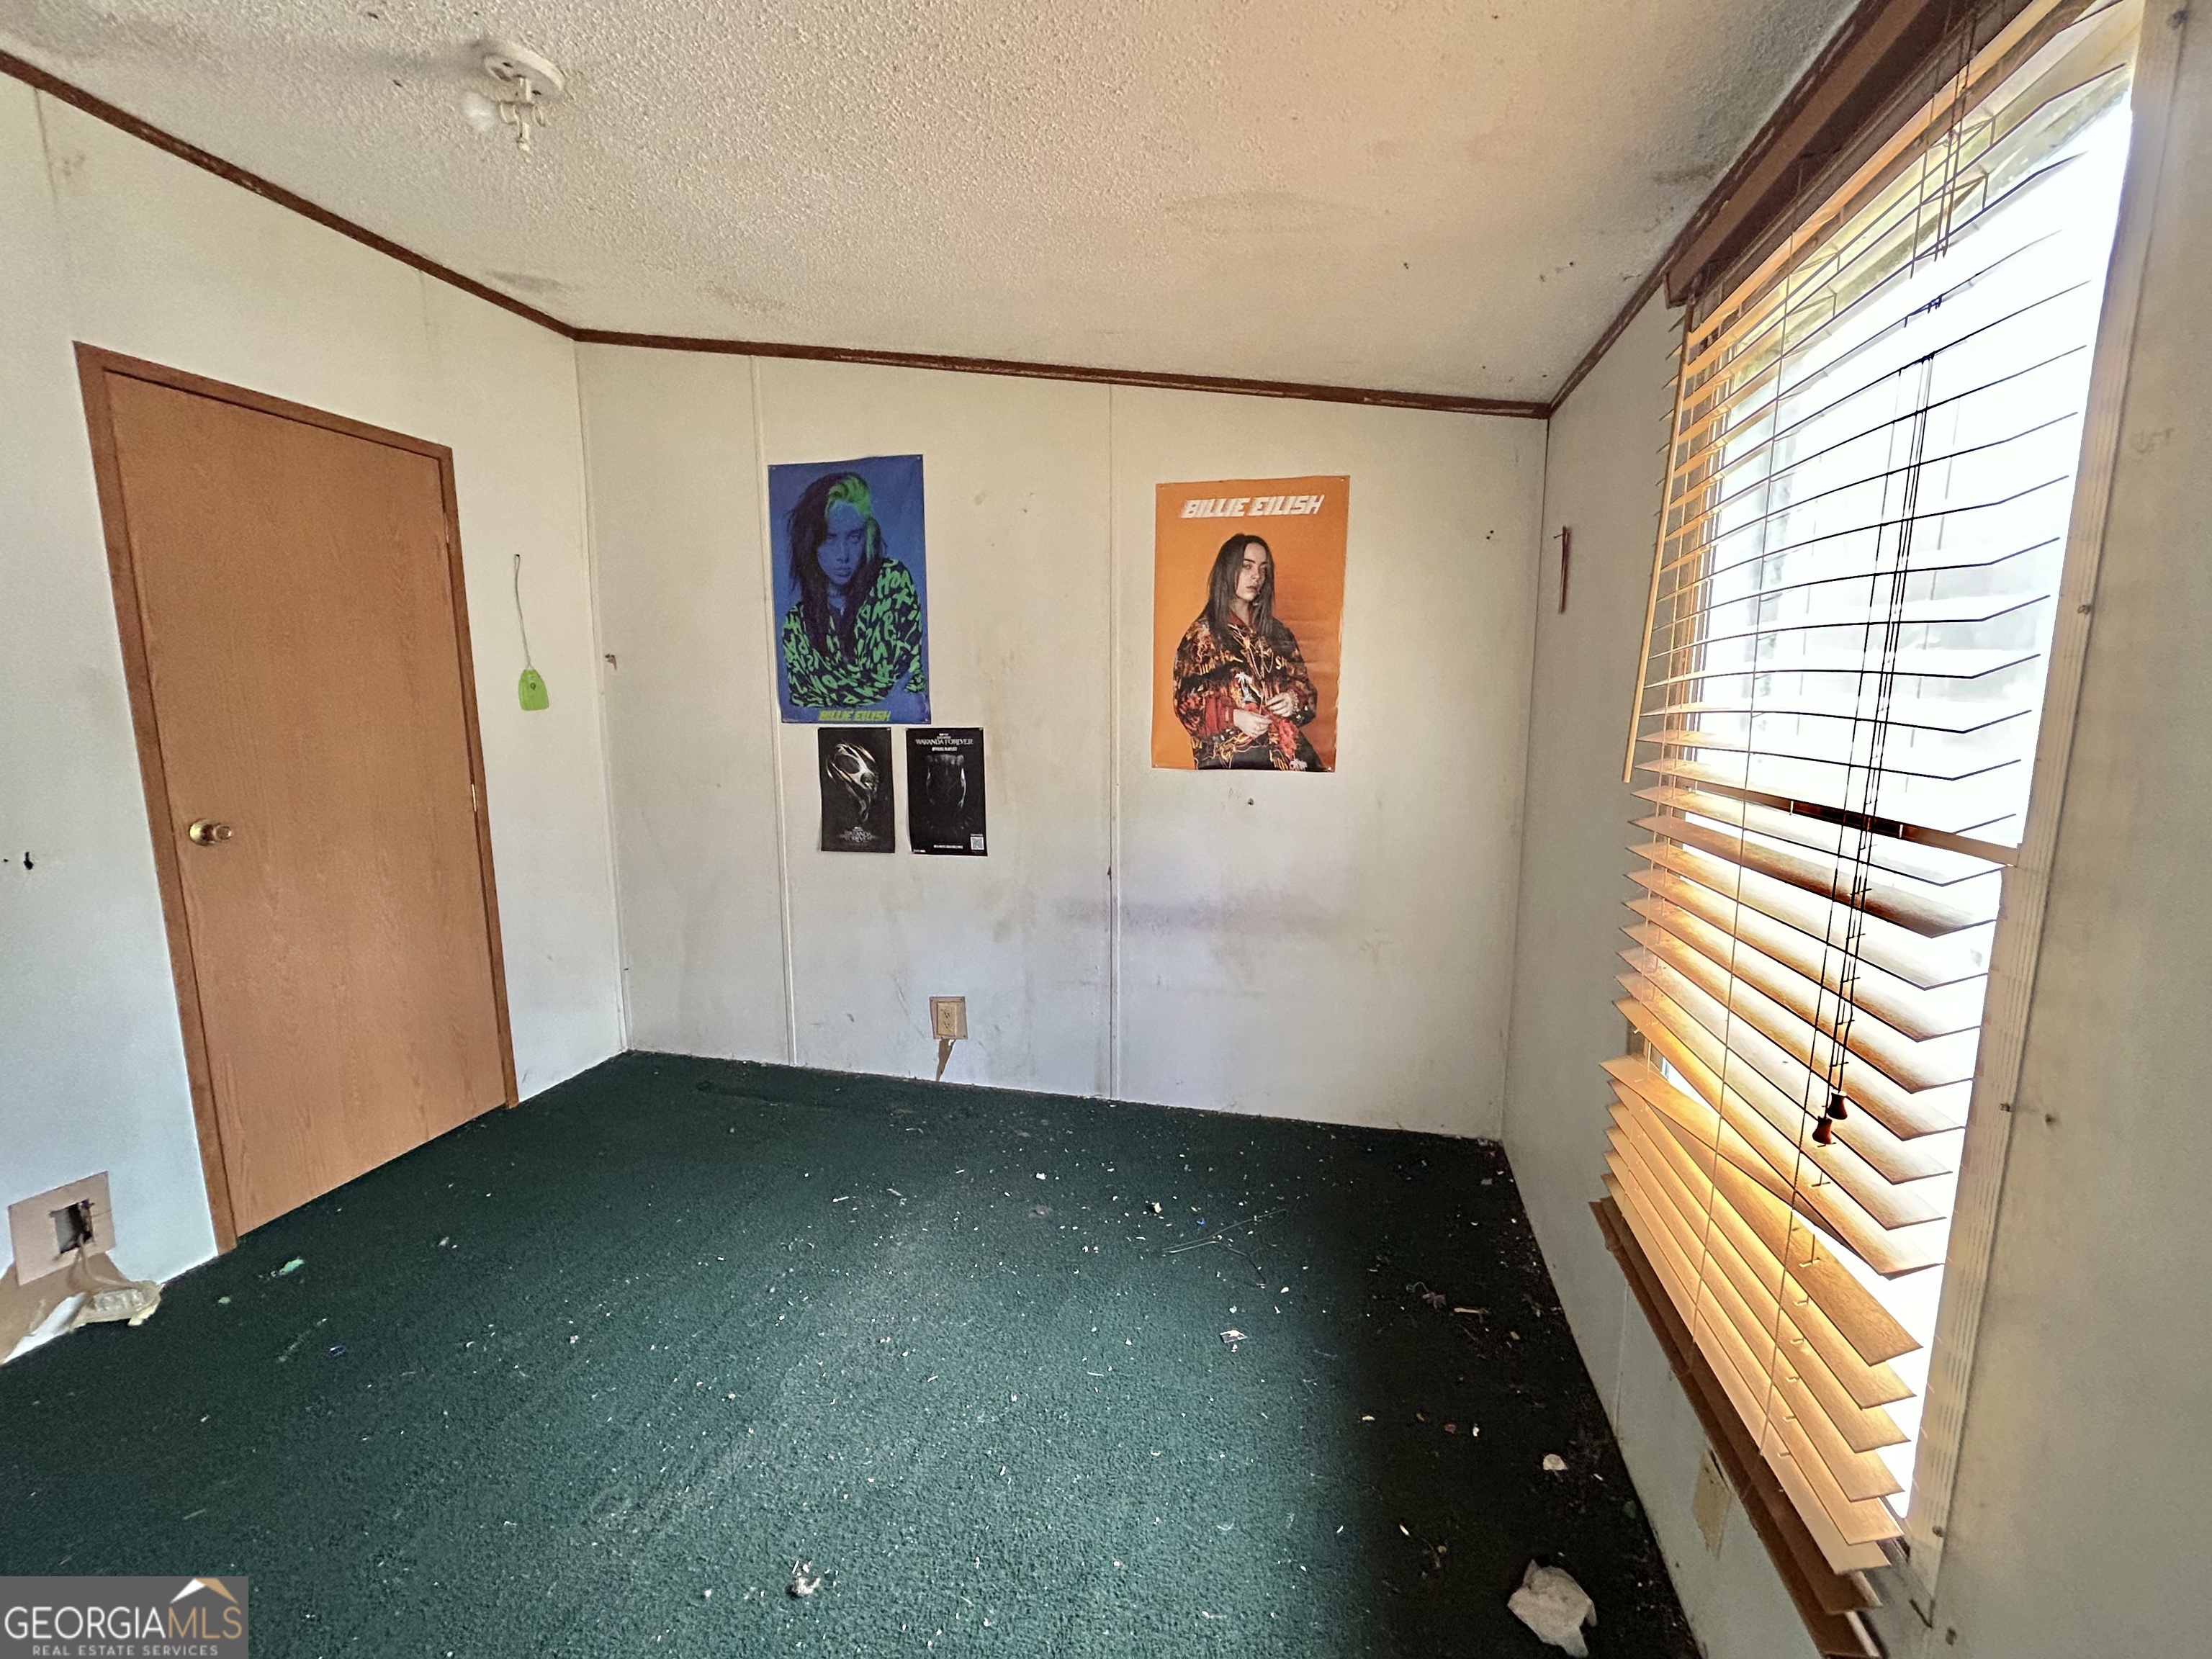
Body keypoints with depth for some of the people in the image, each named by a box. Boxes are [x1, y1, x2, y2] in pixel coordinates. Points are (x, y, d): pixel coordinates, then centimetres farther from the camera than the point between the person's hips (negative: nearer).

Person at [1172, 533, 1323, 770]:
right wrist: (1233, 717, -12)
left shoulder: (1278, 633, 19)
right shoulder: (1201, 634, 6)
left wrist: (1294, 700, -1)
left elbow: (1304, 684, 22)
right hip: (1228, 753, -4)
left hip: (1286, 751, 4)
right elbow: (1187, 703, 2)